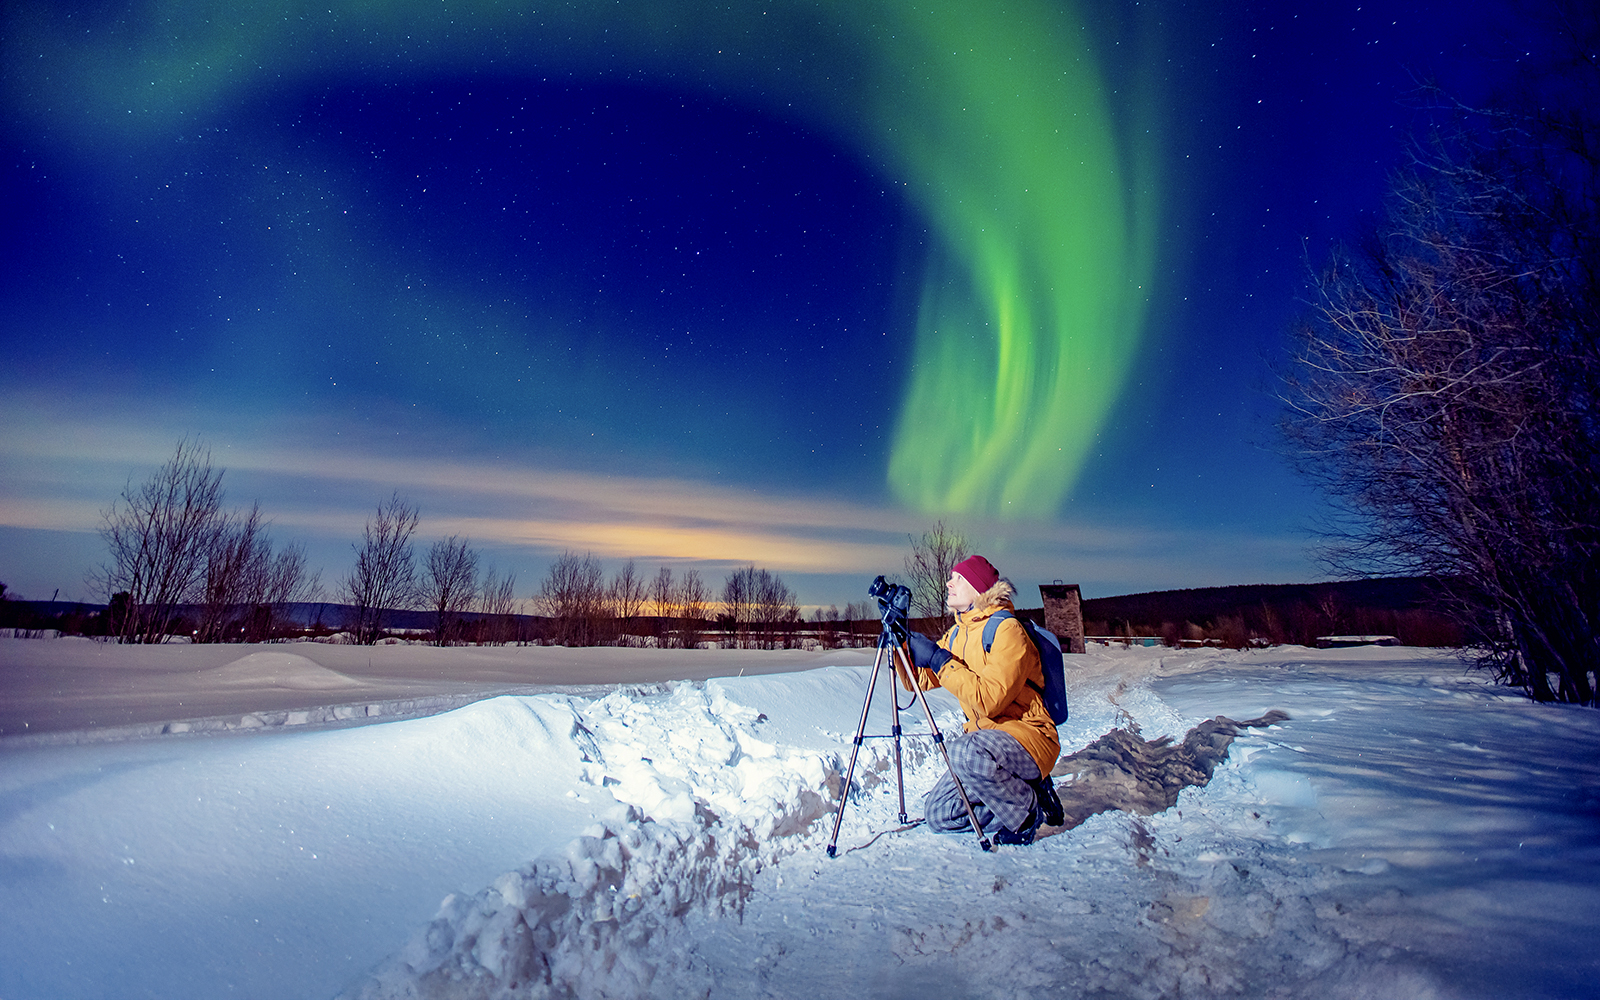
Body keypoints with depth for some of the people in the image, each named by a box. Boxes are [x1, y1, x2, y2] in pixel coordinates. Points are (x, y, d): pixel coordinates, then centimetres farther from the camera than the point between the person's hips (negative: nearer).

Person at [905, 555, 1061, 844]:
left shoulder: (1007, 629, -17)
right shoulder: (956, 634, 9)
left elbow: (989, 700, -28)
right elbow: (919, 679, 6)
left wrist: (939, 660, -24)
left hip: (1026, 734, -8)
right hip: (984, 736, 8)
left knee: (965, 752, -37)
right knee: (938, 814, 1)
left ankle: (1026, 813, -9)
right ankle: (1020, 790, 14)